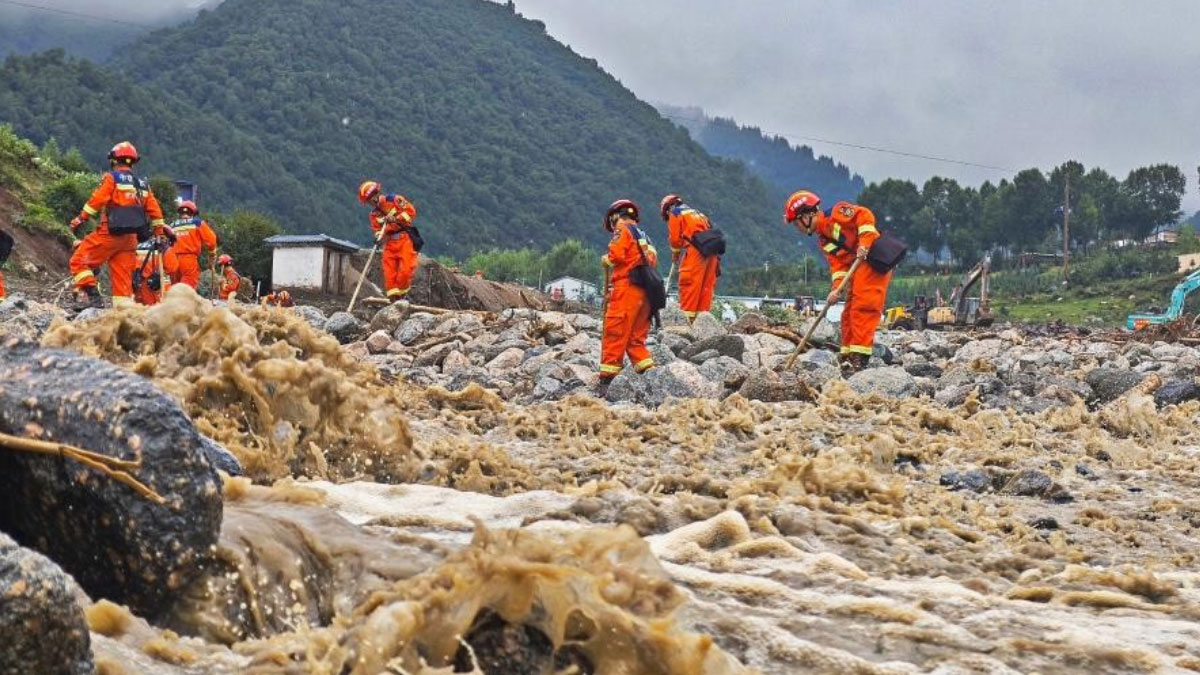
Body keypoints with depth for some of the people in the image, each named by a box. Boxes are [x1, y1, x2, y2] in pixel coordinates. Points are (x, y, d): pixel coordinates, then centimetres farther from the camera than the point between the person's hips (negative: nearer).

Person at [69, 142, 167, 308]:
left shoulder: (111, 178, -1)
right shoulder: (142, 185, 17)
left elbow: (96, 200, -12)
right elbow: (155, 211, 17)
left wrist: (80, 219, -8)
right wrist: (159, 233, 25)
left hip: (110, 232, -6)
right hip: (131, 237, 6)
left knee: (78, 261, 1)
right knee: (123, 277, 9)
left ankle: (92, 295, -15)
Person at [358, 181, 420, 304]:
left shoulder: (394, 200, -5)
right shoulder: (374, 214, 12)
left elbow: (411, 210, -9)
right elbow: (377, 229, 12)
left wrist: (396, 219, -17)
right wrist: (379, 237, -11)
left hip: (405, 238, -5)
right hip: (390, 242, 5)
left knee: (406, 268, -12)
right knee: (389, 271, -4)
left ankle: (402, 295, 5)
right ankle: (394, 298, 2)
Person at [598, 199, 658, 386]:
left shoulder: (623, 231, 0)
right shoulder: (643, 236, 25)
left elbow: (616, 255, -16)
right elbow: (652, 260, 18)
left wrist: (606, 260, 7)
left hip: (627, 287, -8)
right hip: (644, 290, 8)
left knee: (615, 331, -8)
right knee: (636, 336, 11)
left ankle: (608, 376, -11)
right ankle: (648, 372, 2)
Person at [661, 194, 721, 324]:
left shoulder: (675, 214, 10)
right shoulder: (697, 213, 31)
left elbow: (675, 238, 3)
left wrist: (675, 253, 21)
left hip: (695, 249, -7)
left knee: (688, 284, -7)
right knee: (706, 285, 8)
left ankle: (687, 316, -12)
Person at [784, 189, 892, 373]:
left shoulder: (835, 215, -4)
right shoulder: (823, 241, 18)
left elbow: (864, 215, -14)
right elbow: (838, 265, 9)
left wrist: (864, 242, -23)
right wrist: (837, 289, -6)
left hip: (872, 258, -10)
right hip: (857, 268, 10)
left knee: (862, 308, -15)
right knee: (850, 312, 12)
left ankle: (859, 358, -17)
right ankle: (848, 357, 18)